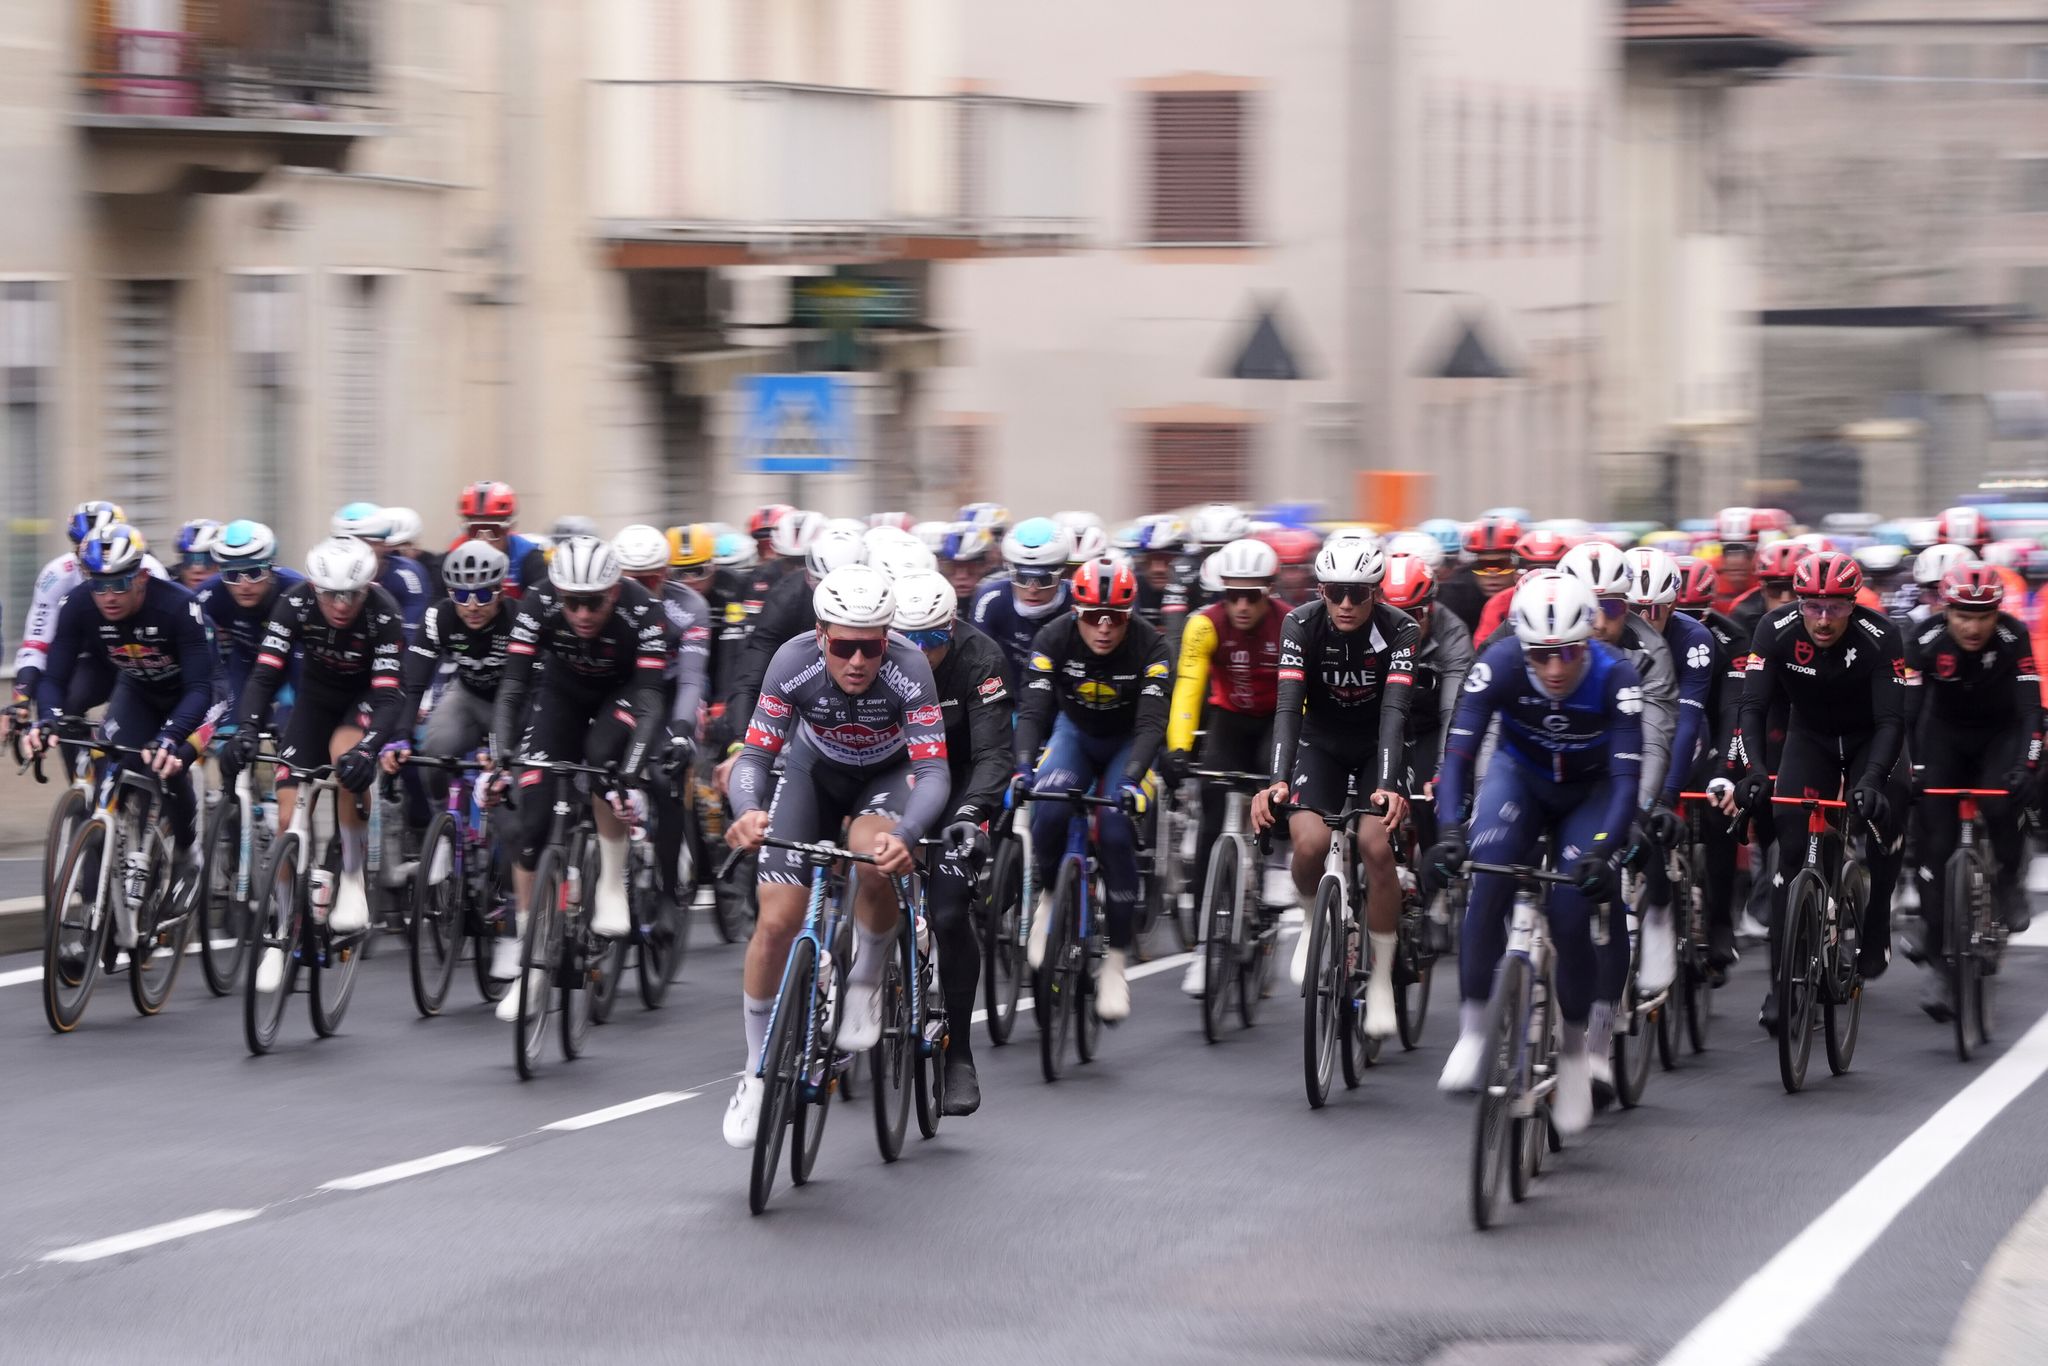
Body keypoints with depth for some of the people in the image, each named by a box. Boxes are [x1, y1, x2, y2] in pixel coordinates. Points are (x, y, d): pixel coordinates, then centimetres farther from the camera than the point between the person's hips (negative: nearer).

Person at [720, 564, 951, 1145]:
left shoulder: (909, 669, -33)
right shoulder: (794, 662, -30)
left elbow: (934, 771, -36)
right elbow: (755, 755, -29)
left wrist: (906, 835, -56)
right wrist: (748, 810, -51)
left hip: (887, 774, -1)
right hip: (813, 770, 1)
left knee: (875, 860, -35)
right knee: (777, 922, -10)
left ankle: (866, 984, -6)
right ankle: (757, 1073, 8)